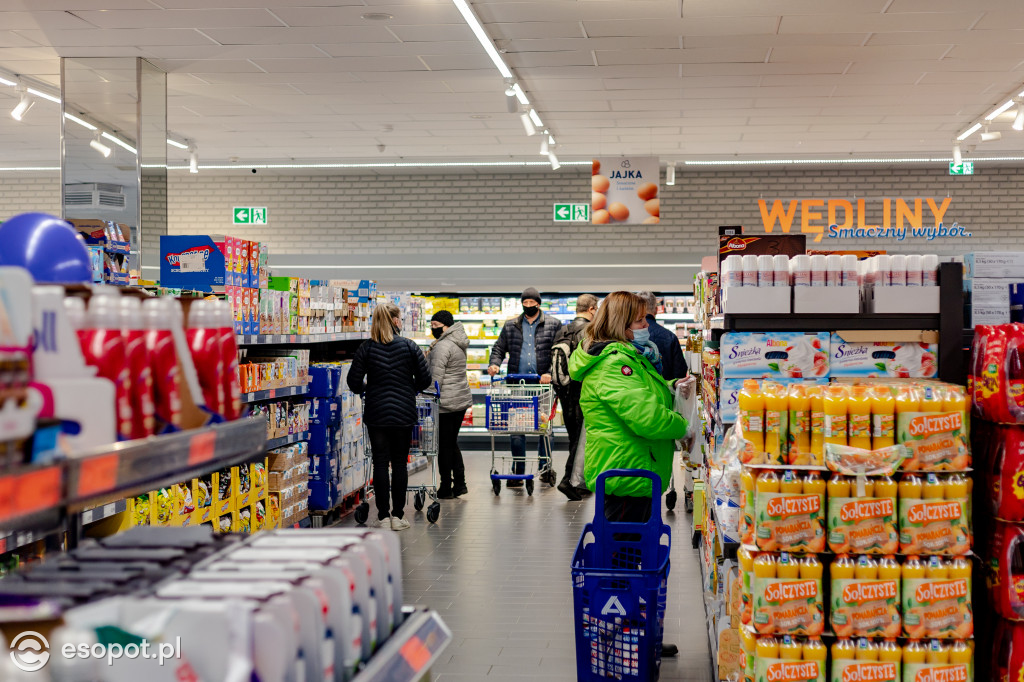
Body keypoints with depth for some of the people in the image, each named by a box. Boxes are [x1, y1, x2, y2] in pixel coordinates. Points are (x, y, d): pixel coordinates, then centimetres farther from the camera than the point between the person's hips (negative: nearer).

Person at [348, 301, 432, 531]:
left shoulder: (367, 348, -3)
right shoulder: (409, 347, -4)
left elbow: (354, 382, -2)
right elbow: (424, 379, -1)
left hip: (376, 413, 0)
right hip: (404, 412, 0)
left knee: (380, 463, 4)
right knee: (400, 463, 7)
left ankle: (383, 517, 4)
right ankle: (398, 516, 9)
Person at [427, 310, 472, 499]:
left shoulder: (442, 346, -16)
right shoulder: (458, 344, 15)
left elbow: (436, 377, -19)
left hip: (445, 403, -9)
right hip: (461, 400, 9)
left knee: (444, 445, -1)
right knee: (452, 442, 16)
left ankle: (446, 488, 4)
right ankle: (459, 483, 16)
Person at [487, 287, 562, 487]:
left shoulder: (553, 325, 6)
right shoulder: (510, 326, 14)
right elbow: (499, 348, 15)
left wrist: (550, 373, -14)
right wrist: (494, 364, -5)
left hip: (543, 384, -2)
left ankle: (545, 468, 15)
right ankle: (517, 472, 5)